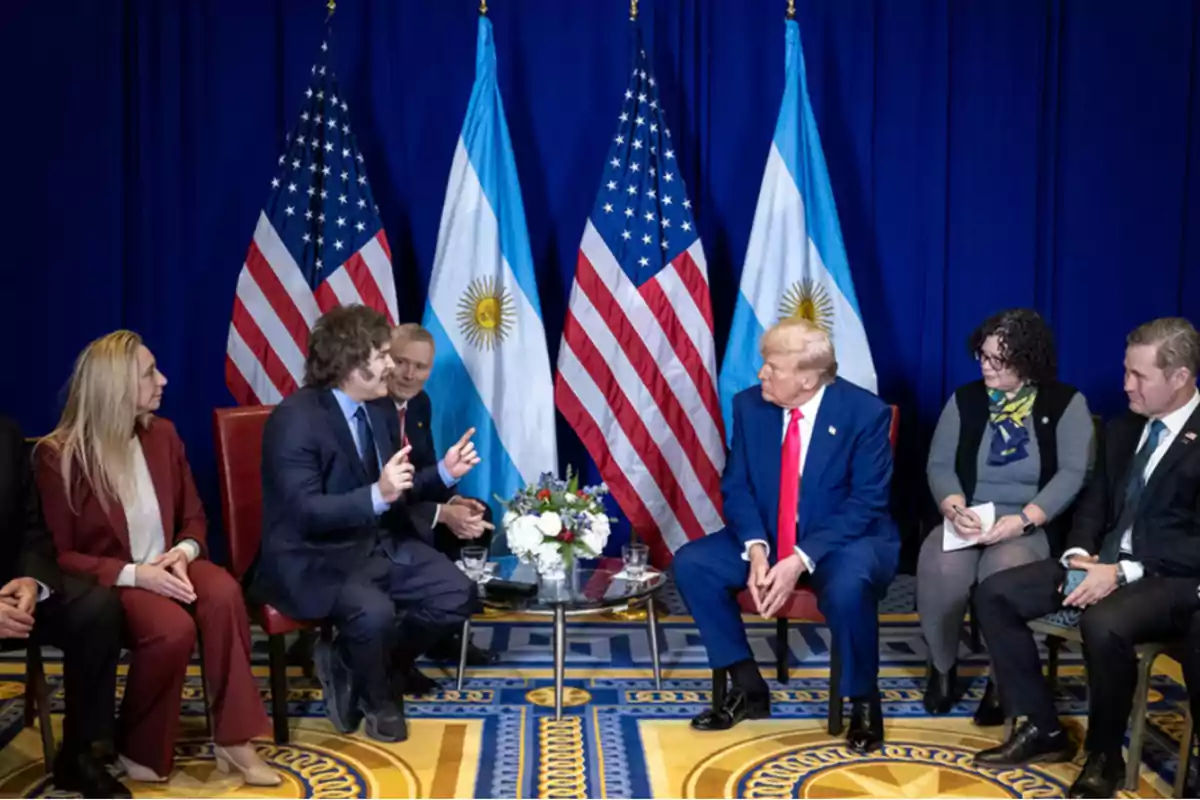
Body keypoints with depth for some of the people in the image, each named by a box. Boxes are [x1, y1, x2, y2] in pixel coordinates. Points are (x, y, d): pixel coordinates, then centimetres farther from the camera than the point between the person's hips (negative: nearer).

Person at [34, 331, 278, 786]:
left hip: (164, 568, 5)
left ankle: (232, 739, -23)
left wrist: (183, 553, -12)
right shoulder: (57, 455, -10)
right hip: (105, 582, -4)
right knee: (173, 627, -34)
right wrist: (133, 573, -22)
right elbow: (56, 556, -10)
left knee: (223, 592, -30)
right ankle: (139, 750, -10)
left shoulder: (162, 434, 5)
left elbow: (193, 517, 12)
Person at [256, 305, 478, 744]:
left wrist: (443, 471, 1)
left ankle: (351, 665, 10)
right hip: (312, 558, -8)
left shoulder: (378, 410, 5)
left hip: (378, 543, 8)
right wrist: (378, 495, -39)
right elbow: (304, 512, -28)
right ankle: (378, 699, 0)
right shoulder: (295, 418, -20)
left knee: (458, 593, -6)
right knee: (373, 611, -35)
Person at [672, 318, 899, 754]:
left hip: (846, 539, -5)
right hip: (767, 537, 5)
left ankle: (863, 702, -9)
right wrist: (756, 548, -21)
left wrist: (801, 559, -29)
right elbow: (736, 486, -2)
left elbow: (866, 504, -18)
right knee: (691, 563, -15)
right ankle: (748, 686, -1)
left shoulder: (866, 412, -16)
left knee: (848, 586, -37)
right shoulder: (750, 405, -4)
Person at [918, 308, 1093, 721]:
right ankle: (942, 666, -4)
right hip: (969, 521, 3)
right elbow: (939, 465, 5)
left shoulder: (1066, 404, 1)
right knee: (940, 565, -31)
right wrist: (954, 508, -17)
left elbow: (1074, 474, -10)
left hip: (1034, 526, -2)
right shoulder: (965, 400, 9)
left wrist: (1023, 520, -22)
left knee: (1004, 571, -36)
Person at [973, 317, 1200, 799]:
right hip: (1104, 561, 7)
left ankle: (1104, 756, -12)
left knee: (1103, 624, -37)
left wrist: (1123, 572, -23)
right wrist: (1079, 555, -6)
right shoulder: (1122, 430, 13)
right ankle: (1040, 729, 1)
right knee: (994, 593, -9)